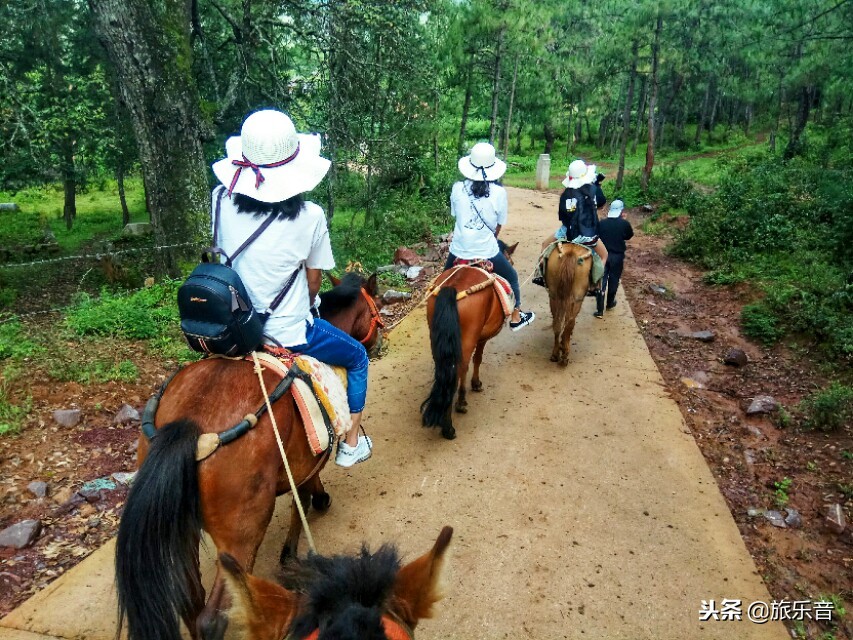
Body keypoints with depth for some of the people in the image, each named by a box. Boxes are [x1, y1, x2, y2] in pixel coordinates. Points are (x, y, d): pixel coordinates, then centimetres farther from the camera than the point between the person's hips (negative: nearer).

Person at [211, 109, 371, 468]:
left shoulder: (222, 200, -9)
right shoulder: (309, 217, -19)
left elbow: (225, 252, 6)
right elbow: (313, 281, -7)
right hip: (289, 334, -5)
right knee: (357, 357, 23)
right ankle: (350, 445, 30)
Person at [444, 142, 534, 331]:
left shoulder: (457, 188, -5)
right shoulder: (499, 192, -9)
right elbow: (499, 225, 1)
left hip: (459, 251, 2)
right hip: (487, 252, -1)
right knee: (511, 277, 24)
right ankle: (516, 317, 37)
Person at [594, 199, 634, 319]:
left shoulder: (602, 223, -6)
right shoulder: (625, 224, -10)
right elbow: (629, 236, 9)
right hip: (617, 256, -1)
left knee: (601, 281, 2)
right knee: (613, 280, 17)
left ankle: (599, 310, -3)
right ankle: (610, 303, 35)